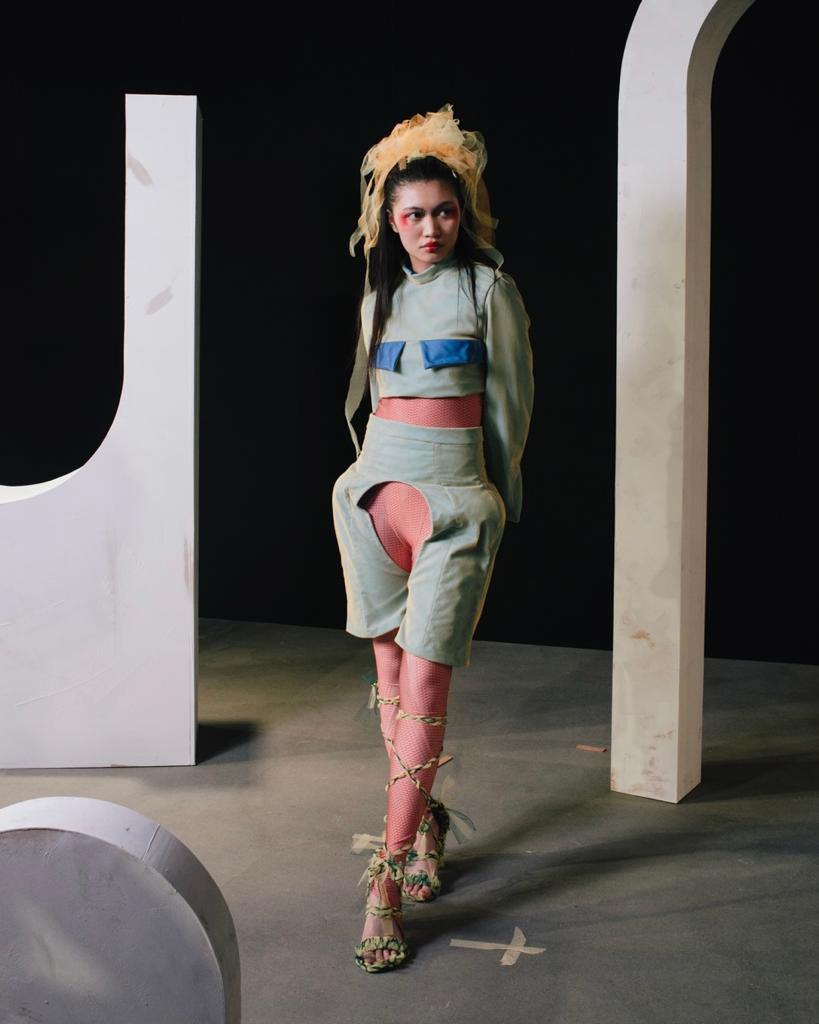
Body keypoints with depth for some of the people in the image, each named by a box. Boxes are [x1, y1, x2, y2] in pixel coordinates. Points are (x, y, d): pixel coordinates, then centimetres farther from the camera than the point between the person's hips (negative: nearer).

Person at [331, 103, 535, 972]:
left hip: (455, 495, -5)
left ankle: (388, 876, -7)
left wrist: (495, 492, 10)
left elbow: (510, 400, 5)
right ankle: (424, 822, 24)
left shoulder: (488, 288, 1)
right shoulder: (379, 293, 16)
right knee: (390, 670, 6)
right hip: (375, 488, 5)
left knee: (425, 679, -10)